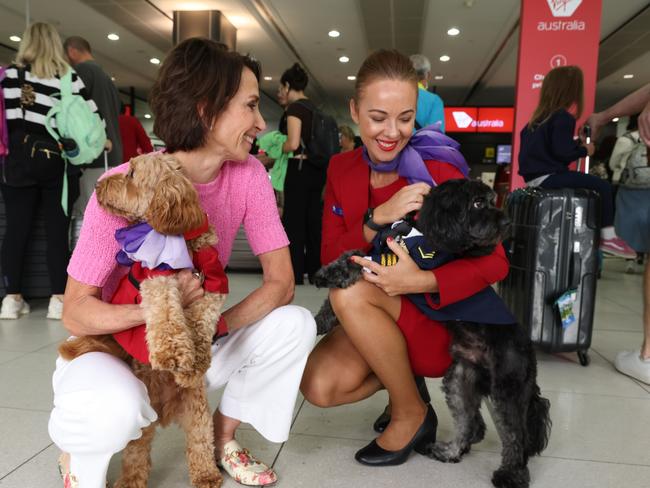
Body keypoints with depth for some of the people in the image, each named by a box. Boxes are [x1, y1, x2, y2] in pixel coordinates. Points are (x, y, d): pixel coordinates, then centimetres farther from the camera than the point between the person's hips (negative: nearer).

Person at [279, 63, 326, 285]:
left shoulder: (295, 108, -10)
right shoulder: (314, 108, 13)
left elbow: (294, 144, -18)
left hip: (300, 168, -7)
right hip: (317, 169, 7)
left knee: (294, 221, 1)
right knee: (314, 220, 11)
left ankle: (295, 273, 5)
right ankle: (315, 271, 17)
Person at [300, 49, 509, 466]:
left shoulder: (438, 170, -17)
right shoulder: (342, 169, -2)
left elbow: (494, 263, -18)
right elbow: (330, 258, -7)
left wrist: (421, 280, -33)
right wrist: (376, 219, -24)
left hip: (440, 317, -3)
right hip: (378, 320, 4)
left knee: (352, 291, -29)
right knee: (320, 387, -20)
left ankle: (411, 413, -6)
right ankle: (400, 378, 12)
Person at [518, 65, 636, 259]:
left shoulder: (539, 116, 15)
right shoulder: (564, 117, -13)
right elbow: (562, 153, -21)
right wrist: (584, 150, -3)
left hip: (535, 175, 10)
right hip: (547, 176, -10)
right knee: (602, 186, -9)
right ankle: (608, 238, -5)